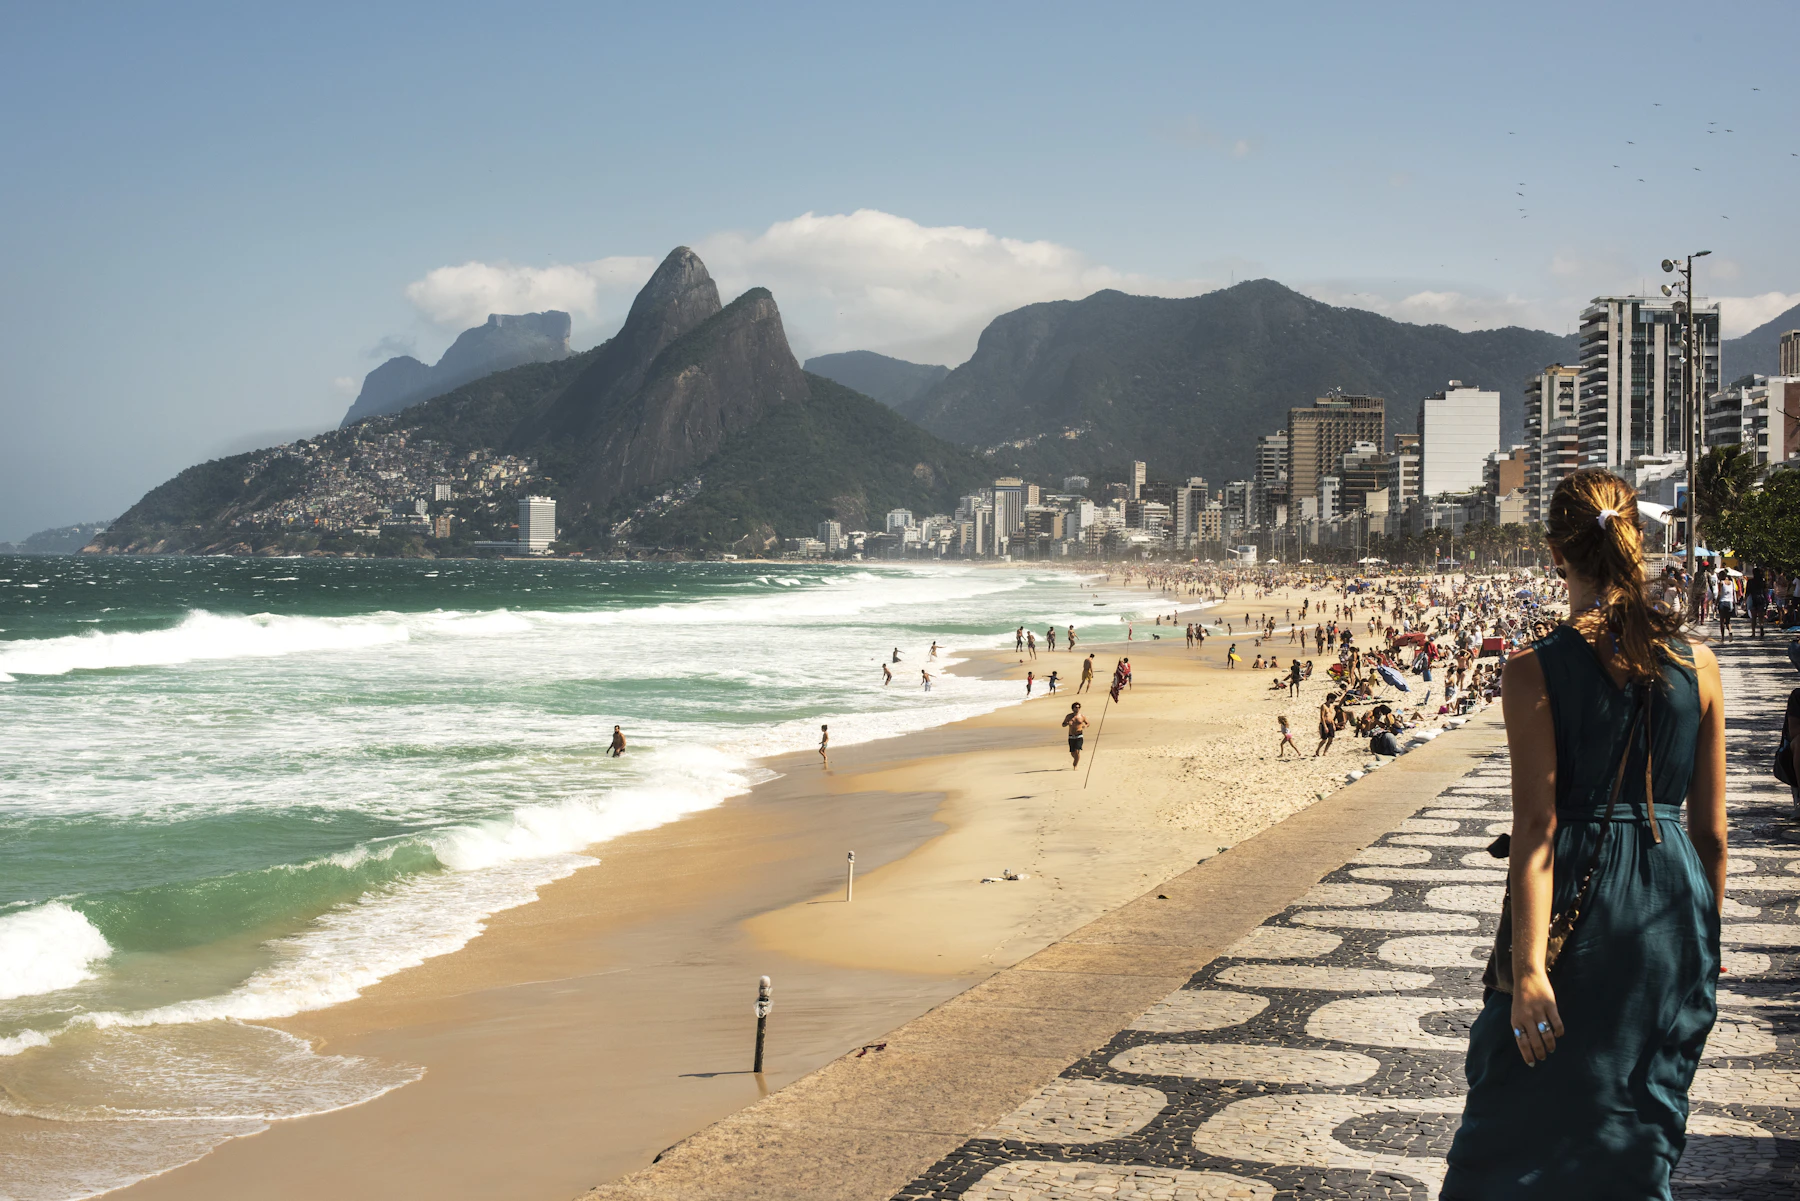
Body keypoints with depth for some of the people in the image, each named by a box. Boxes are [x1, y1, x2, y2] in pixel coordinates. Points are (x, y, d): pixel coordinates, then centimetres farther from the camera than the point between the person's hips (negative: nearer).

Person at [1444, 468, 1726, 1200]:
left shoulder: (1534, 671, -10)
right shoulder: (1698, 664, 0)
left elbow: (1536, 826, -15)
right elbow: (1712, 829, 5)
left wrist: (1527, 965, -14)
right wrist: (1707, 940, 18)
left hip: (1577, 902, -3)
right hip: (1673, 915, 4)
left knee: (1527, 1126, 12)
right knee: (1643, 1131, 16)